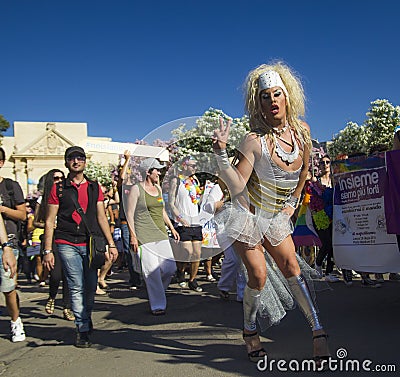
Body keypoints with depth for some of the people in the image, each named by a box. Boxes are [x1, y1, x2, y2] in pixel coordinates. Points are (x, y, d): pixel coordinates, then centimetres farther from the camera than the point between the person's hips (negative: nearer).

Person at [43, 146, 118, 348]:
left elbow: (101, 218, 14)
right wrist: (47, 250, -3)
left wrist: (111, 244, 8)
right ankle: (83, 330, 3)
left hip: (91, 244, 3)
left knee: (91, 287, 7)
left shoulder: (94, 187, 13)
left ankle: (86, 321, 29)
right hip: (67, 244, -2)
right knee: (77, 287, -6)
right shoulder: (58, 188, 5)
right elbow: (50, 221, 4)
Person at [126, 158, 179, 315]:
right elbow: (130, 214, -6)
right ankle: (157, 305, 8)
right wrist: (133, 236, -12)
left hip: (161, 234, 6)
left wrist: (172, 228, 21)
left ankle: (156, 292, 25)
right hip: (145, 236, -6)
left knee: (170, 268, -1)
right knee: (153, 272, -6)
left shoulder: (158, 188, 17)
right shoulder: (136, 189, -3)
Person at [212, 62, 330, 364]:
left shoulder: (302, 130, -5)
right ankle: (250, 331, 19)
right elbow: (236, 186, -29)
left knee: (291, 266, -3)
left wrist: (292, 201, 13)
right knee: (258, 275, -5)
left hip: (276, 216, 4)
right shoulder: (256, 141, -23)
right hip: (248, 213, -4)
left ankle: (318, 330, 3)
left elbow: (303, 172, 13)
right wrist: (221, 152, -41)